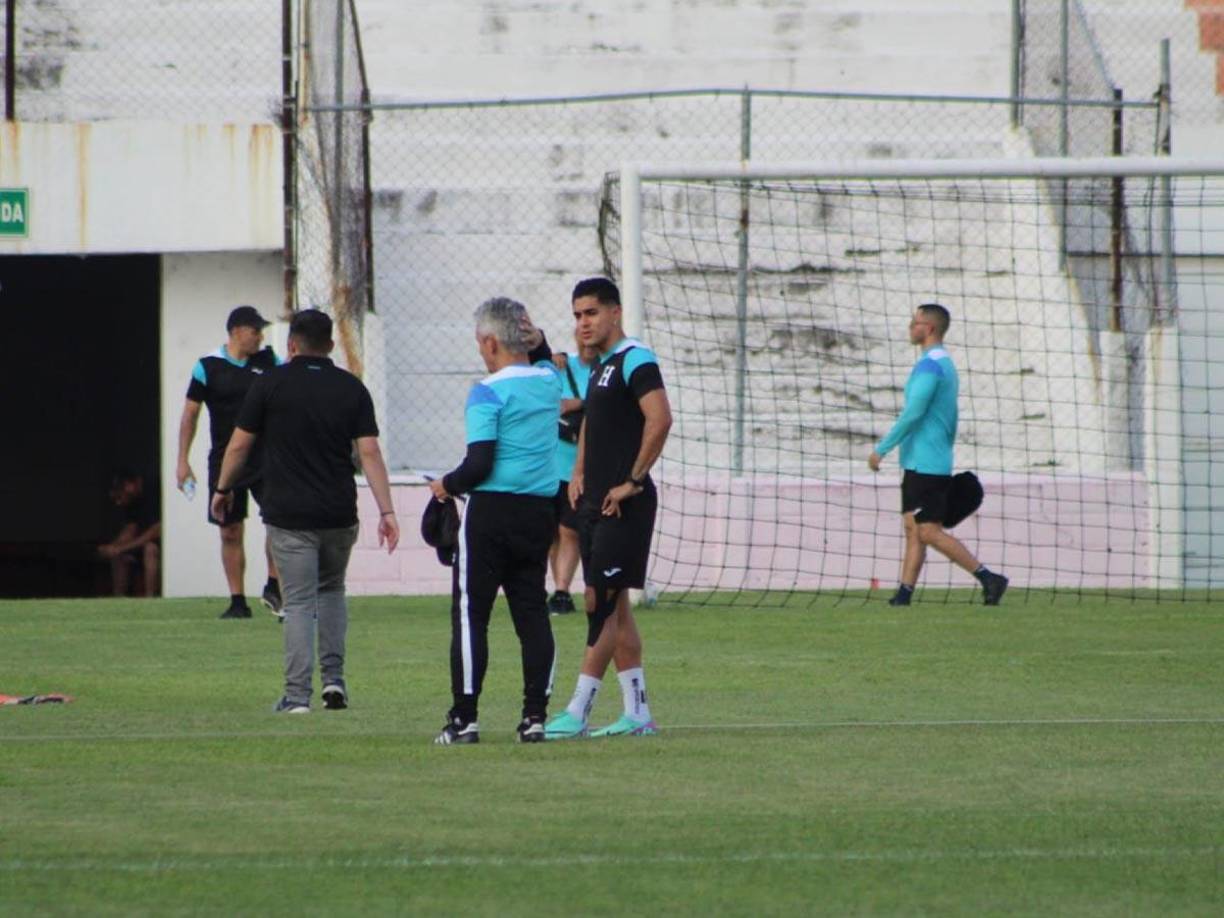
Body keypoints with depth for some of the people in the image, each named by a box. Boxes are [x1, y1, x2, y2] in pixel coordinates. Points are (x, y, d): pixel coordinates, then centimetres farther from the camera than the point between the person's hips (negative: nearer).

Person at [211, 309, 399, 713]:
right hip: (339, 514, 3)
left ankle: (297, 696, -6)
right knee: (332, 590, 22)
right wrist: (386, 511, -3)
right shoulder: (351, 388, 3)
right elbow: (369, 452, -3)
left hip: (289, 515, -3)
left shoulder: (271, 384, -3)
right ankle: (334, 679, 13)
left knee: (299, 603, -1)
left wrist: (223, 489, 17)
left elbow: (239, 446, 1)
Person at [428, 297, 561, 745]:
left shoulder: (488, 393, -12)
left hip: (492, 511, -6)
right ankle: (535, 715, 5)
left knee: (470, 613, 0)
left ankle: (464, 717, -2)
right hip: (539, 511, 6)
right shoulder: (550, 382, 7)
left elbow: (479, 464, -17)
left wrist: (447, 485, 0)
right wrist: (534, 338, 16)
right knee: (532, 612, 8)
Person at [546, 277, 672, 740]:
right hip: (596, 503, 10)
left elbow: (660, 420, -23)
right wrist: (579, 472, 18)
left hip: (625, 506, -10)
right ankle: (637, 712, 12)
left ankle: (577, 713, -11)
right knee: (613, 605, 9)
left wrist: (632, 481, -20)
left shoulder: (635, 361, -12)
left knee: (601, 602, -10)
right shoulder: (600, 367, 17)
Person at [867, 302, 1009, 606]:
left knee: (929, 531, -9)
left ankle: (988, 578, -9)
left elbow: (912, 413, -22)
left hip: (925, 464, -10)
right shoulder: (946, 364, 17)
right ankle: (903, 596, 5)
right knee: (913, 530, 7)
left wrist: (882, 449, -18)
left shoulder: (929, 365, -15)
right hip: (923, 464, 10)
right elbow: (950, 421, 23)